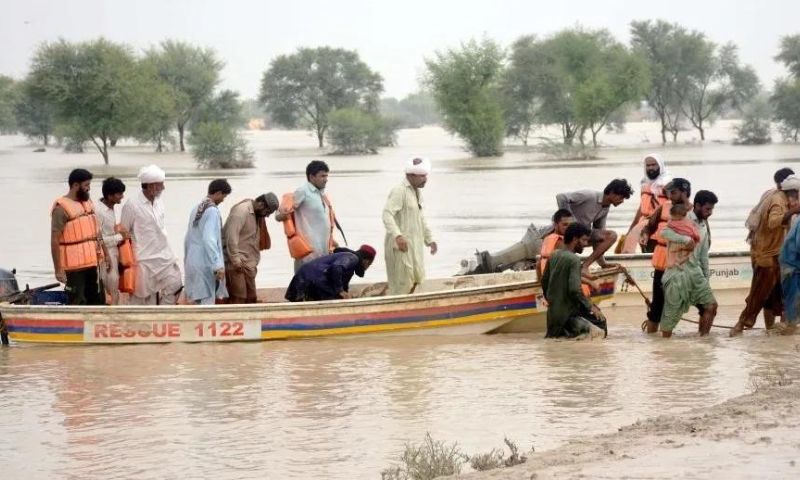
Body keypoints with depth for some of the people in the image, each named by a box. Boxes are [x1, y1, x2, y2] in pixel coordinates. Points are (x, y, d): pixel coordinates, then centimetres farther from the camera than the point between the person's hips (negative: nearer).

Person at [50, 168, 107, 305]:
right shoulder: (61, 208, -12)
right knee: (77, 304, -3)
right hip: (74, 266, -8)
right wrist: (58, 269, -18)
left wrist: (101, 257, 16)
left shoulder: (88, 203, 12)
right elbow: (55, 241, -15)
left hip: (92, 263, 8)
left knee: (98, 300, 14)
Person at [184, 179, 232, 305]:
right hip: (205, 264, -9)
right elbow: (209, 240, -23)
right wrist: (218, 265, -25)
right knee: (206, 302, -6)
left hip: (192, 263, 9)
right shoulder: (212, 210, -13)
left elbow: (187, 238, 19)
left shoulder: (196, 209, 13)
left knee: (196, 302, 13)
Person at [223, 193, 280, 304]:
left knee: (251, 298, 9)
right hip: (236, 263, -10)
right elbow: (231, 236, -22)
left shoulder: (257, 215, 14)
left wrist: (254, 262, 12)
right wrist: (236, 260, -23)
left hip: (248, 263, 10)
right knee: (238, 298, -12)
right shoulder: (241, 210, -15)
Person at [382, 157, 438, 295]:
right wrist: (397, 236, -38)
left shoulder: (417, 192, 16)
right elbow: (387, 214, -27)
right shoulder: (399, 191, -15)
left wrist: (429, 239, 24)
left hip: (415, 244, 10)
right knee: (401, 282, -7)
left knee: (416, 278, 13)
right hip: (401, 244, -9)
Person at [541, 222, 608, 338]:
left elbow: (544, 282, 16)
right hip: (567, 311, -8)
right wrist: (591, 307, -15)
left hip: (553, 312, 8)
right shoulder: (574, 260, -17)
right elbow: (575, 290, -25)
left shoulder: (554, 256, 7)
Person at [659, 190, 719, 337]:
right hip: (678, 271, -7)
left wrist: (706, 276, 18)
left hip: (695, 271, 7)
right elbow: (665, 232, -25)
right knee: (672, 311, -4)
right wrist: (685, 239, -34)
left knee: (711, 305, -1)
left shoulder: (704, 227, 15)